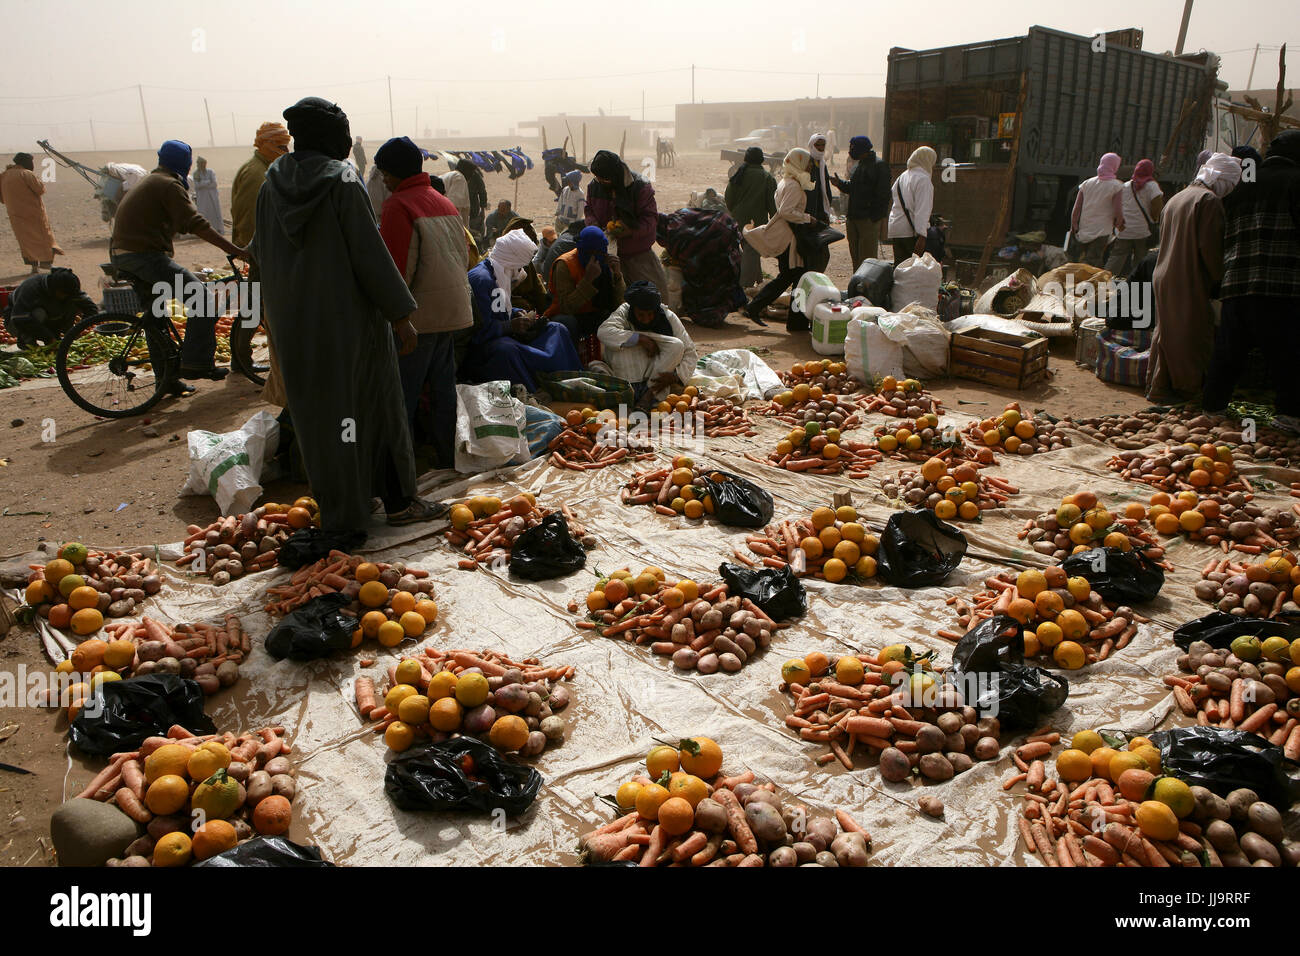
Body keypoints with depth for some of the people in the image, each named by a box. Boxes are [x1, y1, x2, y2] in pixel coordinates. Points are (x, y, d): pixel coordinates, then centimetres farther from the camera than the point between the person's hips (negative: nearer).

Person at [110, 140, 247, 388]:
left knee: (155, 313, 17)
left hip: (121, 254, 11)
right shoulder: (170, 185, -8)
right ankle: (195, 363, -14)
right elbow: (195, 224, -19)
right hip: (144, 255, -11)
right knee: (202, 297, -12)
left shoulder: (150, 181, 24)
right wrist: (233, 249, -22)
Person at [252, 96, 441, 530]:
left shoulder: (273, 182, 3)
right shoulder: (342, 180, -13)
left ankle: (338, 510, 21)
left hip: (295, 320, 5)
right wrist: (400, 315, -11)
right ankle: (398, 502, 17)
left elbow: (260, 249, 10)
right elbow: (370, 252, -15)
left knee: (317, 411, 12)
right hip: (349, 315, -5)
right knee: (374, 404, 8)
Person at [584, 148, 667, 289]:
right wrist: (592, 224, -11)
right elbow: (589, 209, 12)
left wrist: (630, 231, -32)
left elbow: (651, 218, -16)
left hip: (638, 253, -3)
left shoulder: (640, 187, -17)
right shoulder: (594, 186, -3)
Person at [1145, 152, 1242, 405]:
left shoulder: (1176, 199, 16)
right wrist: (1220, 280, -7)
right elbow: (1210, 247, -17)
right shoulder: (1209, 200, -11)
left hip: (1164, 278, 9)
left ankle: (1156, 384, 19)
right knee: (1186, 335, -2)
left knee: (1168, 332, 15)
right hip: (1189, 283, -9)